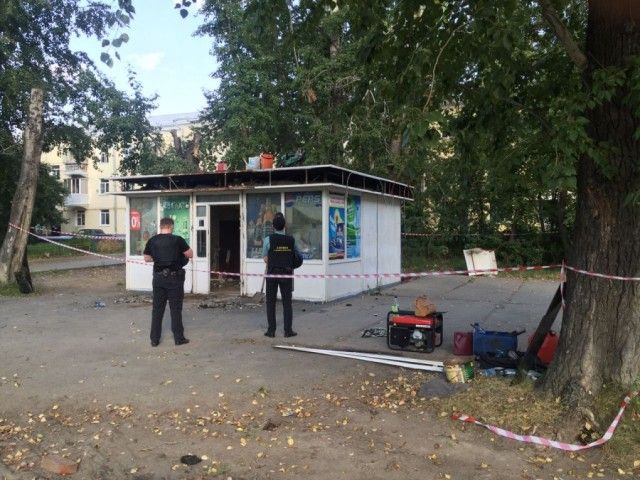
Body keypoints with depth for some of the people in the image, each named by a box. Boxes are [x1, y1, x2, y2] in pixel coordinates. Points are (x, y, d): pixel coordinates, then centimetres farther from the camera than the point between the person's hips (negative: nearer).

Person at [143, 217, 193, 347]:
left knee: (157, 308, 10)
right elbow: (190, 254, -4)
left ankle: (154, 339, 13)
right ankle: (179, 338, 10)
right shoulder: (177, 240, -10)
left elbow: (146, 258, 10)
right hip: (174, 277, -3)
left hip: (158, 277, 3)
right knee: (175, 309, 4)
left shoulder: (152, 241, 1)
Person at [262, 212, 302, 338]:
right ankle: (288, 330, 6)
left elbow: (265, 259, -2)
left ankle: (271, 330, 7)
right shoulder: (291, 240, -2)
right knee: (287, 302, 6)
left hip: (272, 274, -1)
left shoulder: (268, 239, -9)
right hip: (286, 274, 1)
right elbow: (299, 255, 12)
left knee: (271, 302, 7)